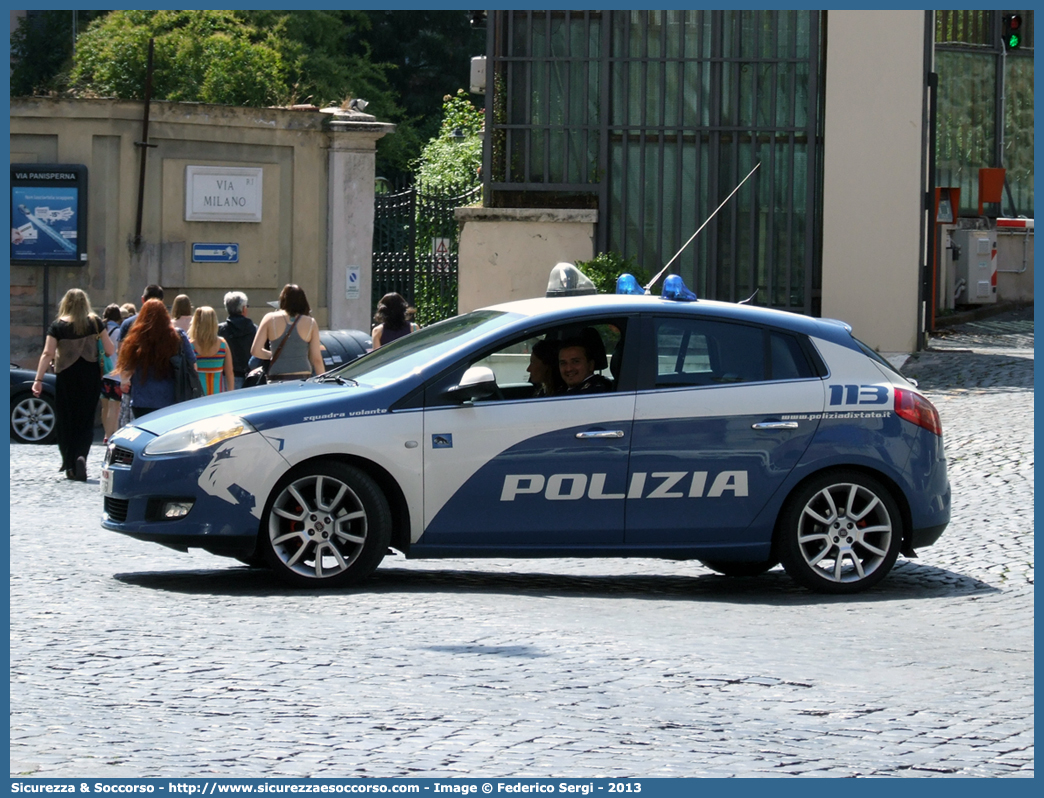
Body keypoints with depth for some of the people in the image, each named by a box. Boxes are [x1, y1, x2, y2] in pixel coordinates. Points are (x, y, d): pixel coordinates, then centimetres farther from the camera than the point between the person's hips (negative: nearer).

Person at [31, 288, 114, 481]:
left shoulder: (58, 326, -4)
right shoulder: (95, 323, -2)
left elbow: (48, 354, -10)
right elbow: (110, 350, 0)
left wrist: (38, 380, -11)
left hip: (66, 378, -1)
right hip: (90, 376, 1)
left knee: (65, 421, 9)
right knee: (85, 421, 6)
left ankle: (70, 466, 9)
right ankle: (81, 456, -18)